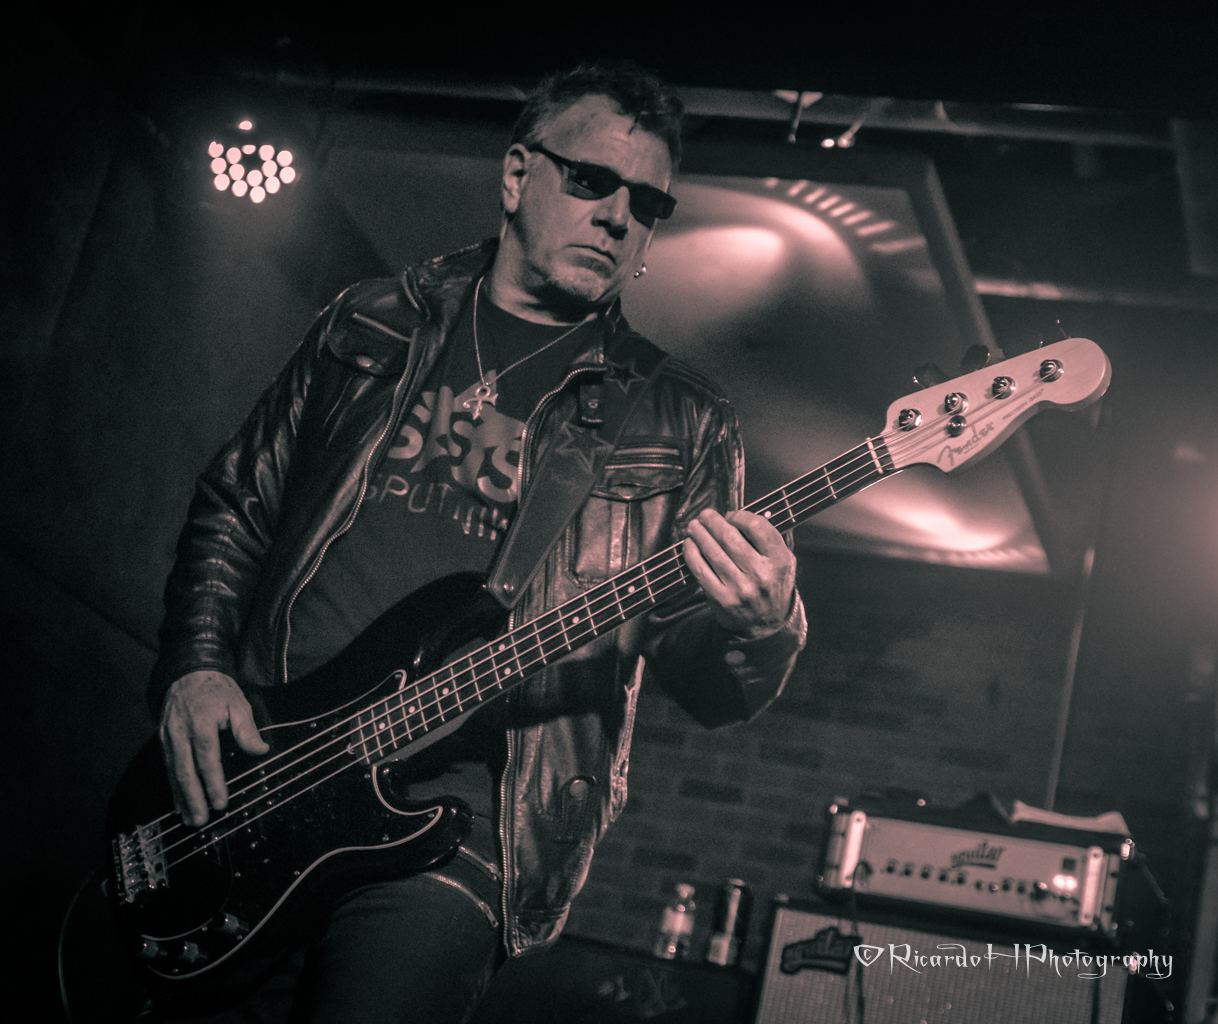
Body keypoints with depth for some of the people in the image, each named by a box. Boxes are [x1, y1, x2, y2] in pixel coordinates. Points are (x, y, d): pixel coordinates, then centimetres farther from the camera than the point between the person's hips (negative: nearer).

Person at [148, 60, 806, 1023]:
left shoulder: (681, 424, 7)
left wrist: (761, 629, -21)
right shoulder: (371, 325, 13)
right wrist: (195, 669, 2)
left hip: (457, 796, -2)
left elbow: (707, 688, 3)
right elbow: (236, 503, 18)